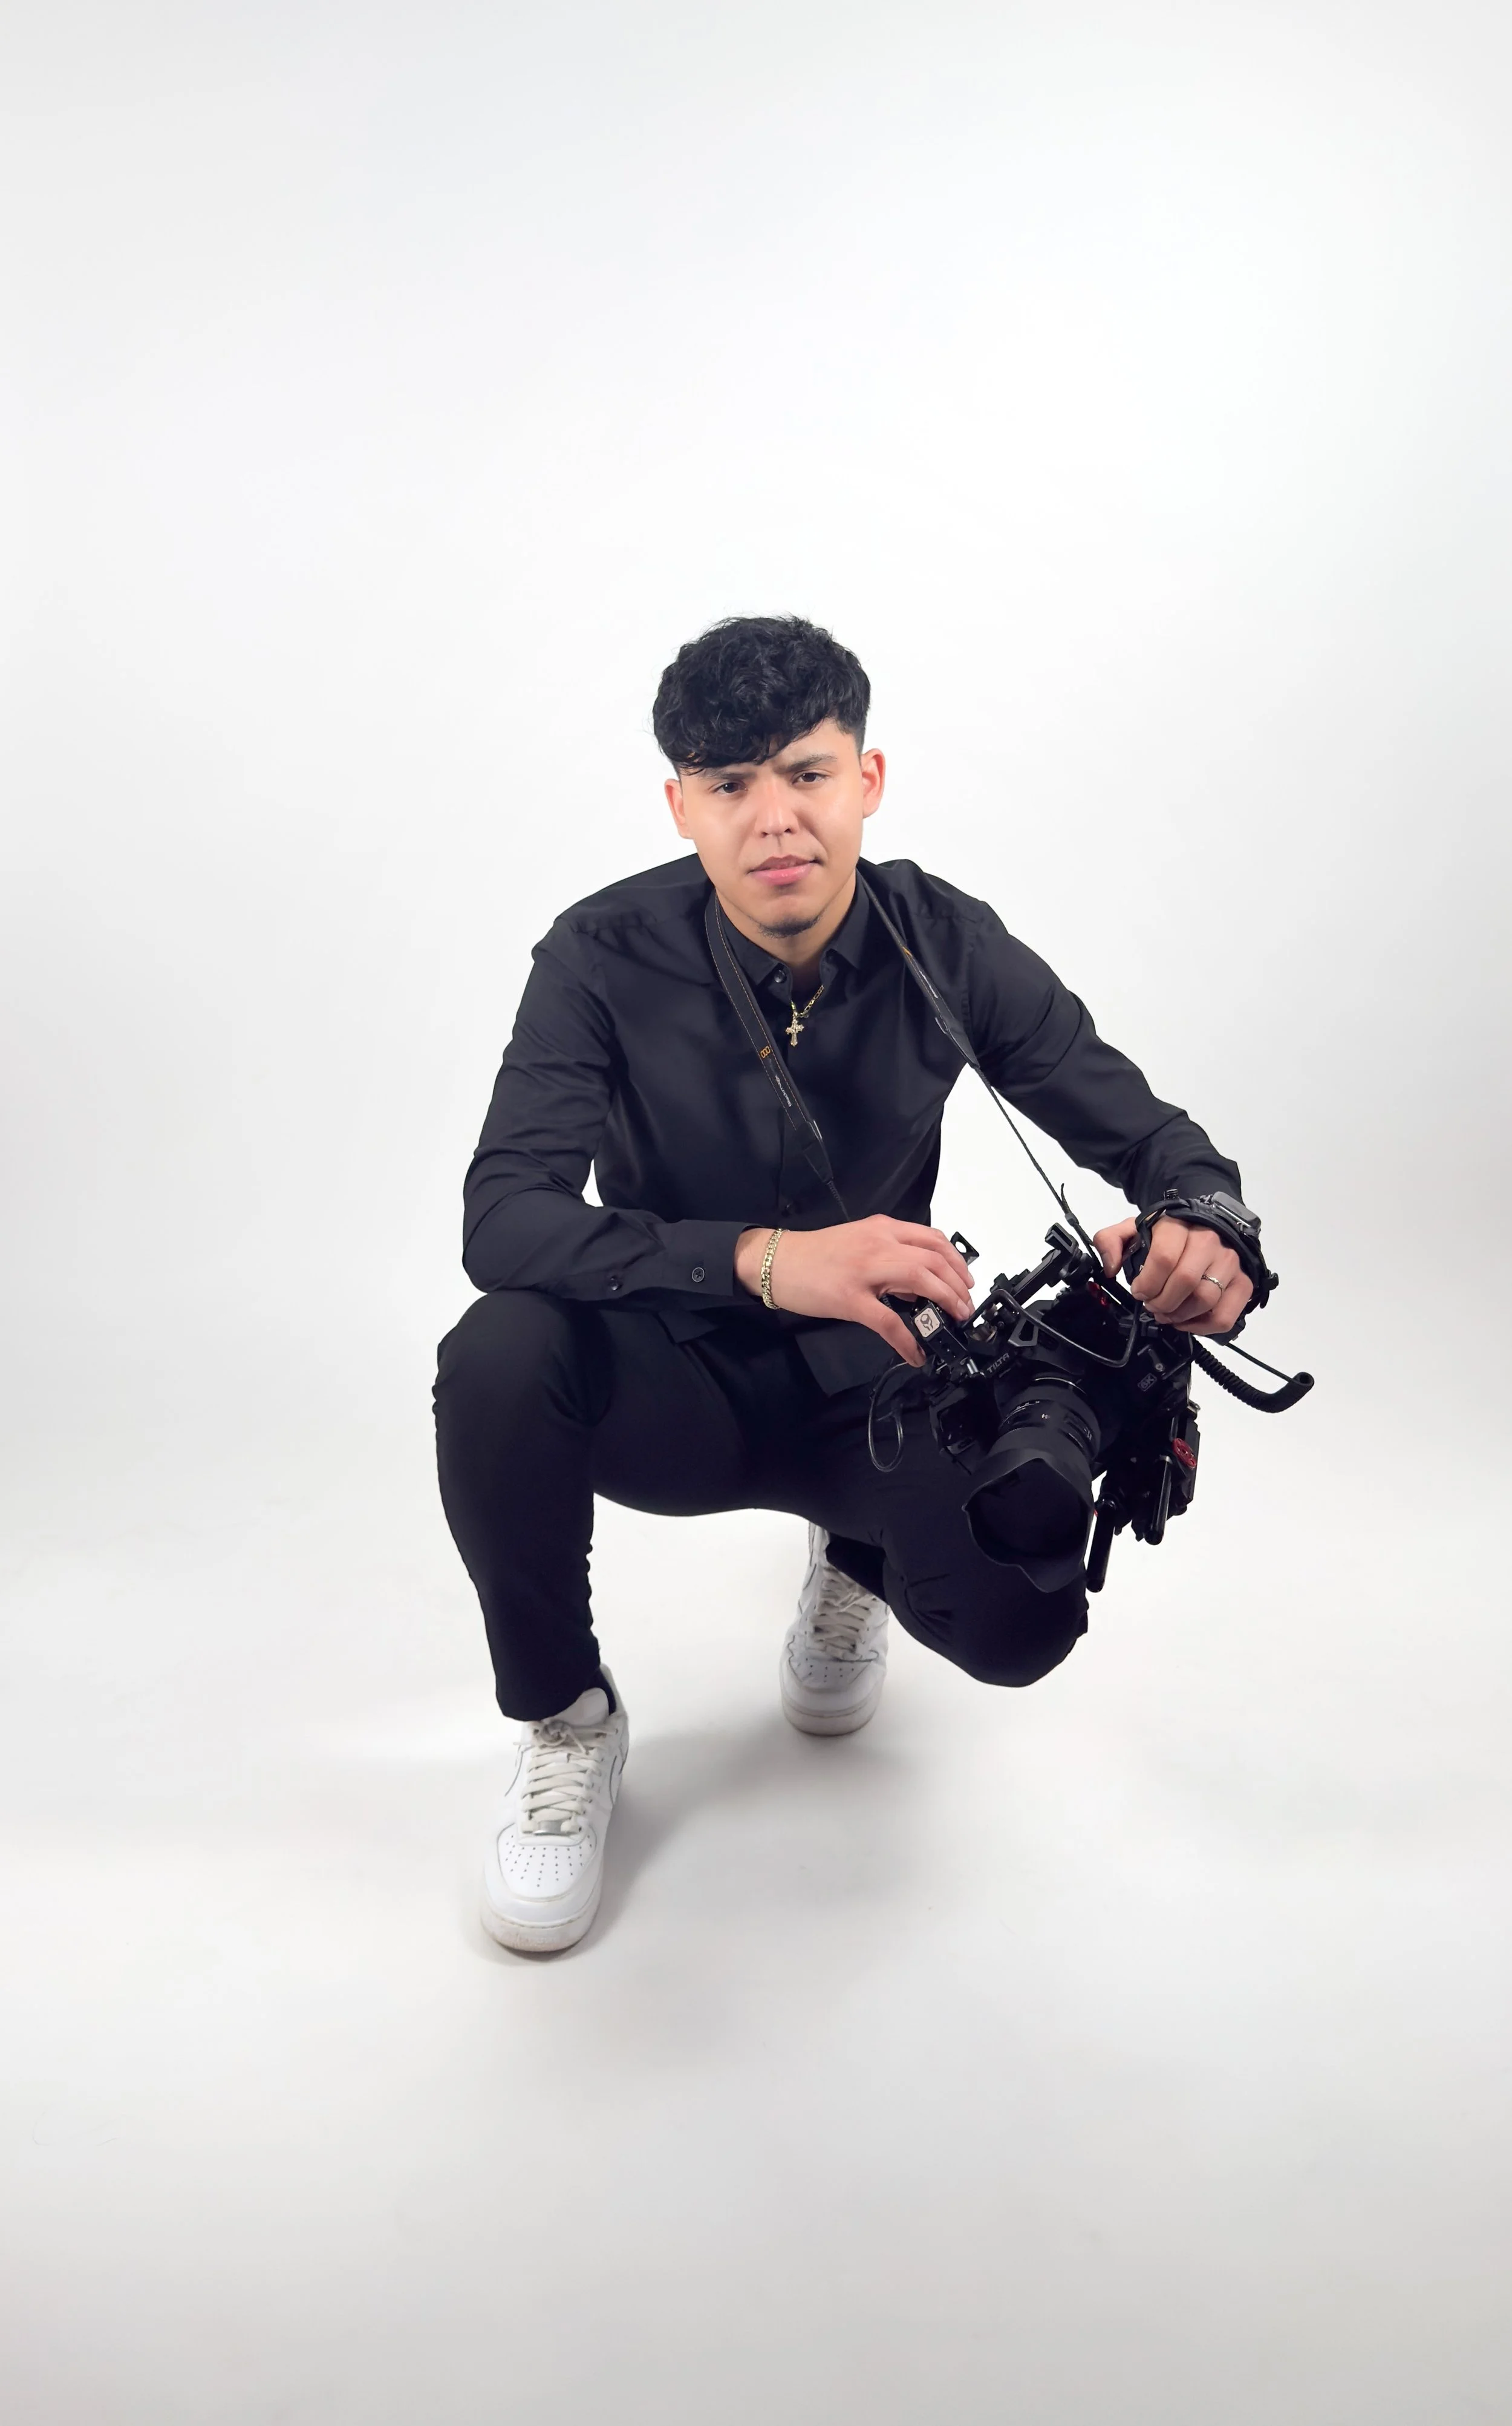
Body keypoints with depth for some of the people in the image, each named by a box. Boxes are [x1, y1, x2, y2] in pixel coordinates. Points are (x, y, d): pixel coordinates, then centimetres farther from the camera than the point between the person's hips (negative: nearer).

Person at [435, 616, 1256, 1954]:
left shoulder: (947, 944, -11)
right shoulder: (607, 957, -17)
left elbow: (1155, 1138, -6)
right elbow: (503, 1219, -29)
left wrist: (1200, 1234, -32)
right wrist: (766, 1259, -44)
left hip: (871, 1388, 2)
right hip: (672, 1382, -1)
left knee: (1019, 1620, -25)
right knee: (497, 1359, -34)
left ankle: (853, 1570, 16)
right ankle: (566, 1722, -4)